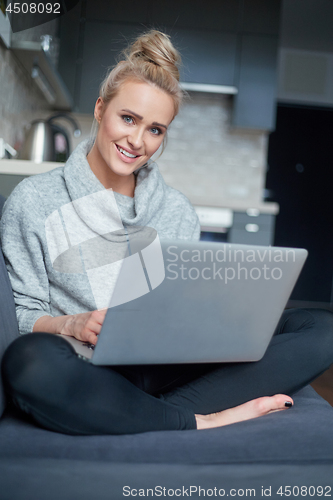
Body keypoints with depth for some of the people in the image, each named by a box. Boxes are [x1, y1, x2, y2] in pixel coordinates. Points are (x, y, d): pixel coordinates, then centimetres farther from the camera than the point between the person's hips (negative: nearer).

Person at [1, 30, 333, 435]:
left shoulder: (178, 211, 12)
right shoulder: (33, 201, 2)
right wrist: (71, 324, -19)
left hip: (166, 366, 4)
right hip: (90, 374, -3)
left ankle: (144, 412, -22)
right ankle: (203, 420, -20)